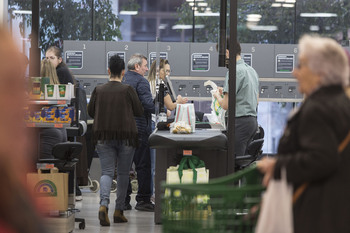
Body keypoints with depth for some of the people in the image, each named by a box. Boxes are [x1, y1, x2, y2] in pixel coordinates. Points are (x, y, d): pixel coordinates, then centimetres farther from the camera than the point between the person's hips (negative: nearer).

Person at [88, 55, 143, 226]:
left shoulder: (98, 90, 0)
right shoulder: (127, 90, -8)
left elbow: (91, 112, 10)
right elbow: (139, 112, 0)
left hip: (103, 137, 2)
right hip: (126, 136, -2)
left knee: (107, 172, 1)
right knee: (123, 173, 11)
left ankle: (103, 205, -23)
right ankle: (119, 211, 12)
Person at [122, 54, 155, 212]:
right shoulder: (141, 81, -10)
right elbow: (148, 104, -19)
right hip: (138, 128, -7)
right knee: (143, 165, 0)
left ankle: (123, 200, 10)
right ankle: (143, 200, 1)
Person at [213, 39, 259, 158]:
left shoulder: (235, 71, -13)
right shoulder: (252, 70, 17)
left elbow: (226, 105, -16)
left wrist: (218, 96, 7)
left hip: (240, 121, -9)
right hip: (253, 120, 9)